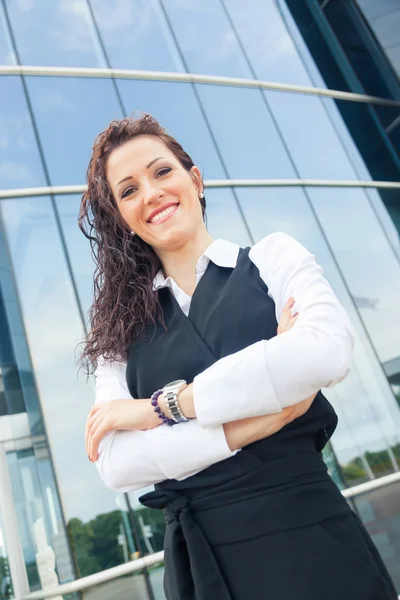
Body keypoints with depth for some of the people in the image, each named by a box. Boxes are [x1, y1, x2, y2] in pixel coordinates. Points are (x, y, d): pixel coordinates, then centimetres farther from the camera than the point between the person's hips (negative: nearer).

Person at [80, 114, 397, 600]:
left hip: (304, 536, -1)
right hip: (195, 559, 2)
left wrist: (161, 405, -14)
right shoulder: (119, 327, 4)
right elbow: (115, 465, -7)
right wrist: (254, 423, -16)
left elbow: (327, 352, -20)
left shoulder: (273, 258, 0)